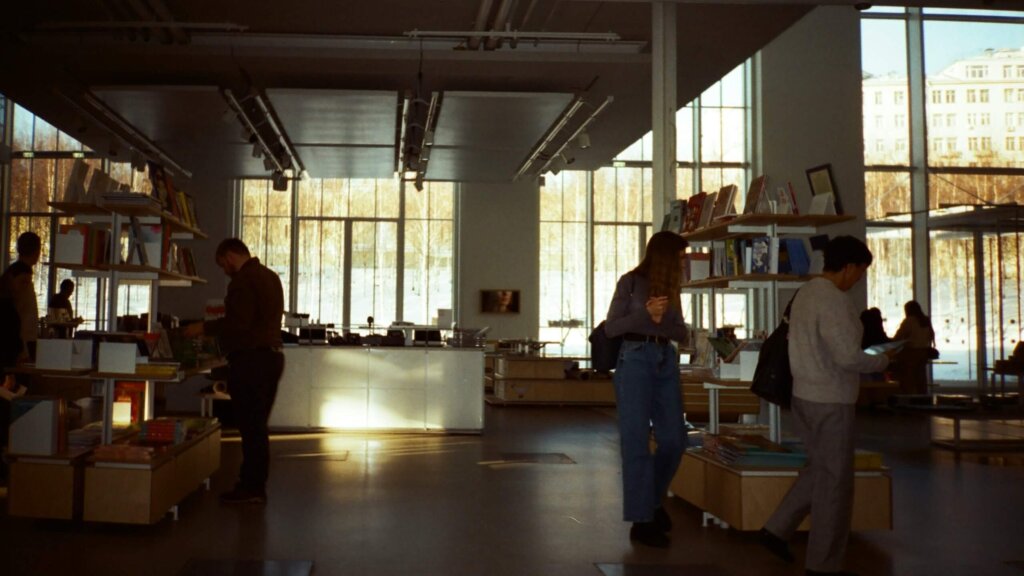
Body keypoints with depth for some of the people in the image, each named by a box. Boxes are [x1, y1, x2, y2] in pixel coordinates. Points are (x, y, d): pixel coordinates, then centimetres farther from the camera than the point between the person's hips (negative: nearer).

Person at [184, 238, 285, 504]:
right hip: (271, 354, 10)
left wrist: (204, 328, -9)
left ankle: (250, 487, 2)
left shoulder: (243, 280, -12)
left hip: (250, 359, -9)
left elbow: (238, 323, -21)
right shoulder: (270, 276, 17)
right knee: (258, 425, 13)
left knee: (250, 425, -4)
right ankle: (255, 486, 18)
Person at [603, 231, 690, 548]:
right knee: (637, 441, -2)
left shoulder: (671, 287, 14)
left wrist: (661, 320, -9)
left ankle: (653, 499, 30)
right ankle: (641, 519, 4)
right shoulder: (630, 282, -3)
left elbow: (683, 334, 11)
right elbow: (610, 327, -5)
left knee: (674, 439, 7)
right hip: (635, 360, -6)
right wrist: (646, 313, -17)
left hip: (667, 362, 6)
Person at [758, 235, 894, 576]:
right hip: (830, 401, -9)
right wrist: (881, 361, -6)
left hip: (805, 395, 9)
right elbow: (848, 358, -25)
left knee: (819, 469, 22)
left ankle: (777, 529, 23)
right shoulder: (834, 300, -20)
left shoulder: (805, 293, 8)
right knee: (835, 480, 3)